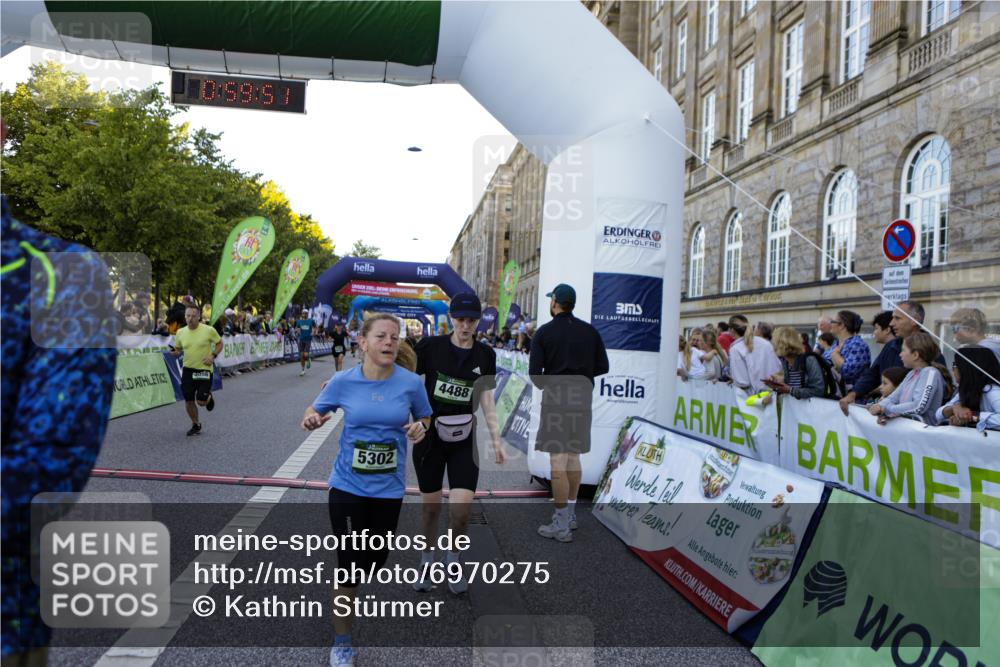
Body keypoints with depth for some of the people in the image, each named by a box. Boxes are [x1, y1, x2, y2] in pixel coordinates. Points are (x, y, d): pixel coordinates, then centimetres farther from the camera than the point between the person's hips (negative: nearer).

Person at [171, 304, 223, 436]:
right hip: (188, 370, 3)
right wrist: (175, 353, -11)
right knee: (188, 400, 4)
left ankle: (209, 397, 33)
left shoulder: (209, 330, -10)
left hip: (204, 369, -3)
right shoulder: (180, 332, 1)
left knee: (201, 401, -5)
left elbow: (219, 343, 4)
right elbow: (178, 349, 13)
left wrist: (213, 355, -12)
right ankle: (195, 425, 27)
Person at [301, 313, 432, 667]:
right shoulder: (343, 381, -10)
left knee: (376, 558, 16)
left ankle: (349, 585, 53)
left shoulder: (410, 382, -10)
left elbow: (424, 418, 7)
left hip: (389, 488, 2)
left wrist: (420, 428, -15)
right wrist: (311, 419, -18)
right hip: (348, 486, -1)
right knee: (350, 563, 2)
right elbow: (315, 412, 5)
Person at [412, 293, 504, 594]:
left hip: (464, 441, 1)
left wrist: (496, 439, 7)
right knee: (430, 505, 8)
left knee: (462, 507, -9)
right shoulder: (430, 347, -8)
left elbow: (486, 400, 8)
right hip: (429, 437, -1)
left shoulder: (485, 355, 1)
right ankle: (426, 561, 34)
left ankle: (453, 560, 20)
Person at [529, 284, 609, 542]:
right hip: (582, 400, 5)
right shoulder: (589, 331, 5)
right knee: (573, 457, 17)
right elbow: (602, 366, 5)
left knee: (558, 460, -4)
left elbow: (534, 371, -9)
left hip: (555, 401, -5)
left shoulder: (544, 332, -5)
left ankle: (561, 525, -1)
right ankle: (570, 513, 28)